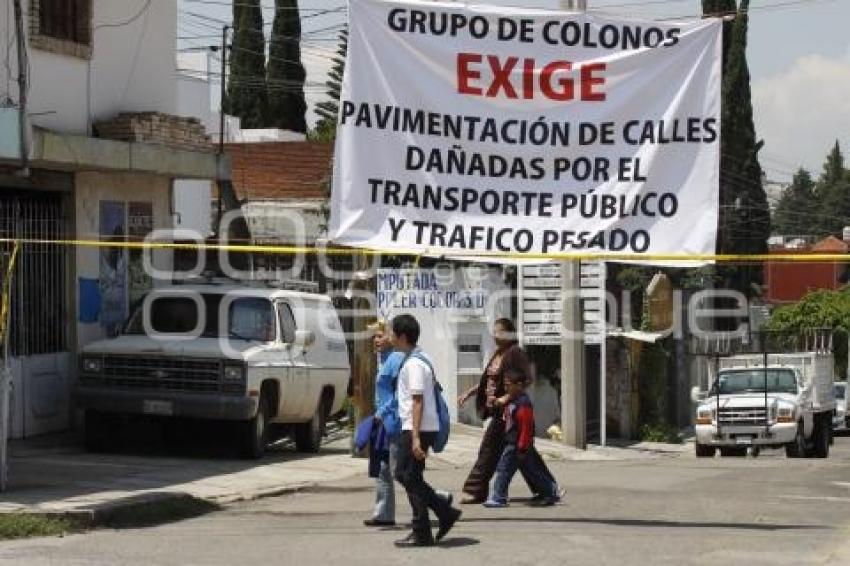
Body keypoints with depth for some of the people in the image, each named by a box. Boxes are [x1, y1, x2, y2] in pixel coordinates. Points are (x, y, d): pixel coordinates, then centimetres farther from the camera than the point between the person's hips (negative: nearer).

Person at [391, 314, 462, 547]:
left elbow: (417, 401, -21)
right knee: (404, 474, 15)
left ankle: (422, 534, 3)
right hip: (413, 428, 10)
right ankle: (446, 513, 15)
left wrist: (415, 437, -24)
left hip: (418, 429, -10)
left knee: (411, 478, -2)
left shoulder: (414, 364, -16)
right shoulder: (418, 360, 15)